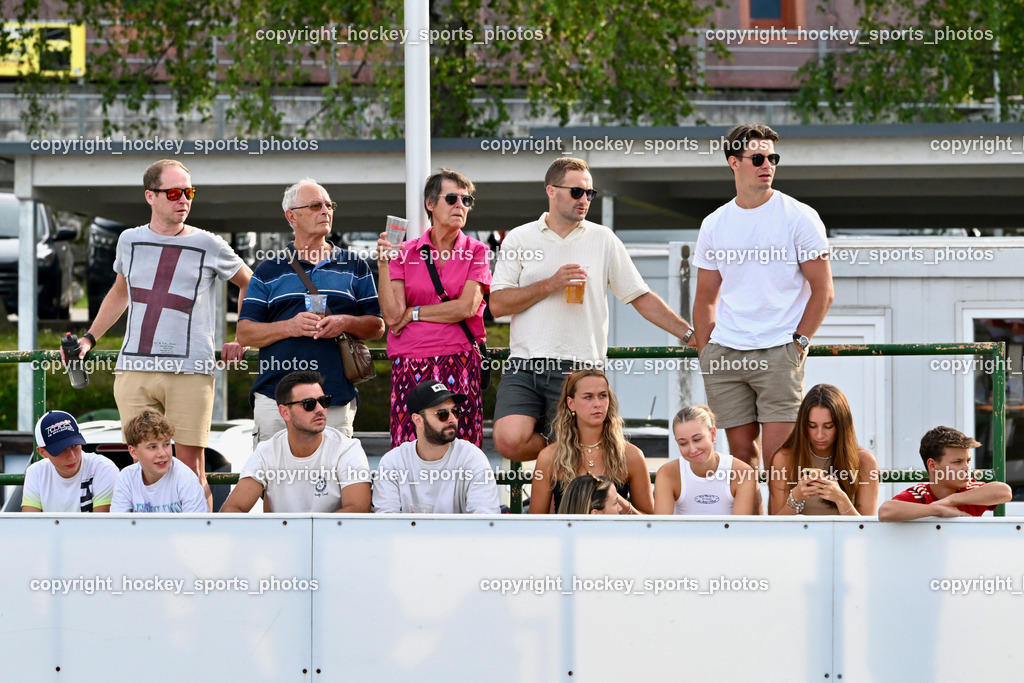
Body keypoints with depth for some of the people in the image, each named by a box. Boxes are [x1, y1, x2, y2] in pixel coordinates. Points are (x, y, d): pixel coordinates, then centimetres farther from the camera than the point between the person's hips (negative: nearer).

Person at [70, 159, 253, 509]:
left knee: (192, 467, -5)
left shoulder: (208, 246, 5)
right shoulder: (130, 241, 13)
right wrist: (88, 339, 25)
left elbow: (248, 283, 20)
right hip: (134, 370, 3)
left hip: (190, 371, -3)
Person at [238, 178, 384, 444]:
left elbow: (377, 326, 14)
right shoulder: (269, 271, 13)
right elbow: (245, 333, 6)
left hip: (337, 399, 1)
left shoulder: (354, 267, 16)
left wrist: (346, 323, -7)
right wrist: (290, 327, -10)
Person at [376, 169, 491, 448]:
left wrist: (413, 313, 0)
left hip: (461, 363, -1)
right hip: (411, 365, 1)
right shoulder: (405, 253, 10)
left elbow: (467, 307, -6)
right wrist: (383, 262, -6)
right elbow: (392, 315, 0)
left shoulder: (476, 252, 7)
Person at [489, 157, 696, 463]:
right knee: (510, 441, -18)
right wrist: (551, 284, -8)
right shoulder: (520, 239, 9)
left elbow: (640, 297, 14)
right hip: (524, 365, 0)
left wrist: (690, 334, 8)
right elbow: (497, 305, 1)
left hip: (577, 368, 0)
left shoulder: (603, 240, 11)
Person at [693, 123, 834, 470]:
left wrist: (798, 343, -8)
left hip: (779, 352, -4)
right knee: (741, 451, 6)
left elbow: (823, 291, 0)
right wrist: (705, 352, 7)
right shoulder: (714, 225, 12)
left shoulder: (799, 217, 0)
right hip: (725, 355, 4)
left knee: (777, 455, -11)